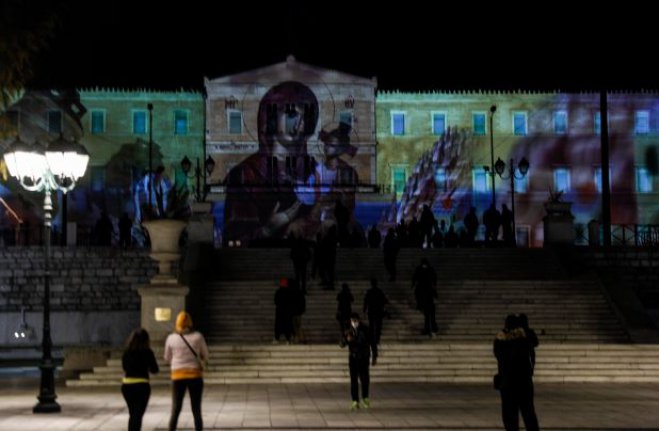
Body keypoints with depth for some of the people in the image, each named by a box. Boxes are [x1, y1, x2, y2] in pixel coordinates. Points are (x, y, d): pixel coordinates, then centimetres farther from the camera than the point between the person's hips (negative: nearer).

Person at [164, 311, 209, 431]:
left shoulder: (171, 338, -3)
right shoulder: (198, 337, -5)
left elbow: (167, 358, 10)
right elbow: (205, 356, 7)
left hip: (178, 376, 1)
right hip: (195, 375, -1)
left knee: (175, 410, 7)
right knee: (196, 410, 6)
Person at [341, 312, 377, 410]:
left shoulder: (365, 330, -2)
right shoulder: (349, 332, 2)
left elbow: (372, 343, 6)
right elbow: (342, 344, -1)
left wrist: (375, 356, 6)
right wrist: (347, 340, -22)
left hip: (364, 358, -1)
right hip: (353, 358, 1)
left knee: (364, 378, -5)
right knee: (354, 380, -1)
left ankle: (365, 398, 19)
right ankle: (355, 401, 5)